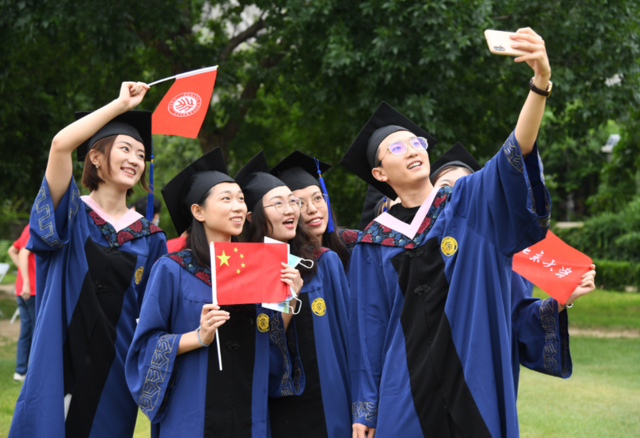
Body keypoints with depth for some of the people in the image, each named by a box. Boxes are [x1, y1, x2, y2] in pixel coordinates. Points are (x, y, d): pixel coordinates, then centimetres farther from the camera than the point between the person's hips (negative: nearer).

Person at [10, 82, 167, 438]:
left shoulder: (147, 237, 8)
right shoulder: (70, 215, -1)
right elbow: (61, 144, -18)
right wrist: (122, 103, -12)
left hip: (114, 371, 3)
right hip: (61, 365, -3)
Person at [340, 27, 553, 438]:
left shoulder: (469, 204, 4)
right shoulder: (374, 243, 7)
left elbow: (515, 155, -13)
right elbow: (368, 328, 7)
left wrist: (540, 82, -29)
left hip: (473, 384, -1)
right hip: (406, 386, 1)